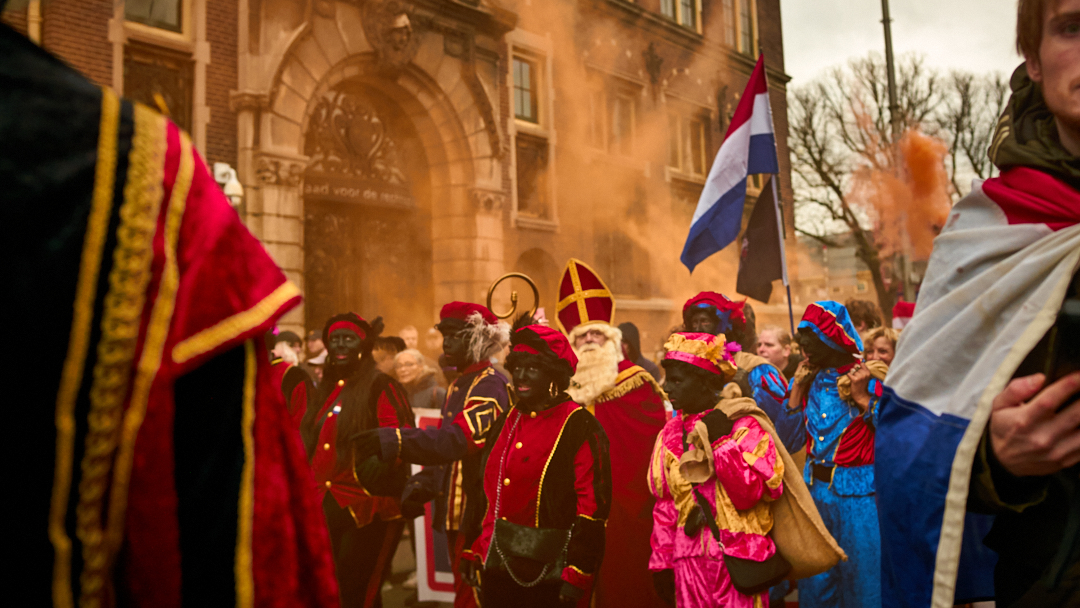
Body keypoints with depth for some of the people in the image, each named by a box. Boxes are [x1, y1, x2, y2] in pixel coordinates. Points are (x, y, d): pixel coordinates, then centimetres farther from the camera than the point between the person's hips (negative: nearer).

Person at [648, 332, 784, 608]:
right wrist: (661, 563, 7)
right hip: (690, 562, 4)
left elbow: (748, 495, -16)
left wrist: (721, 441, -19)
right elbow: (665, 505, 9)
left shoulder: (745, 426, -7)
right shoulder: (671, 433, 7)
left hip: (737, 561, -4)